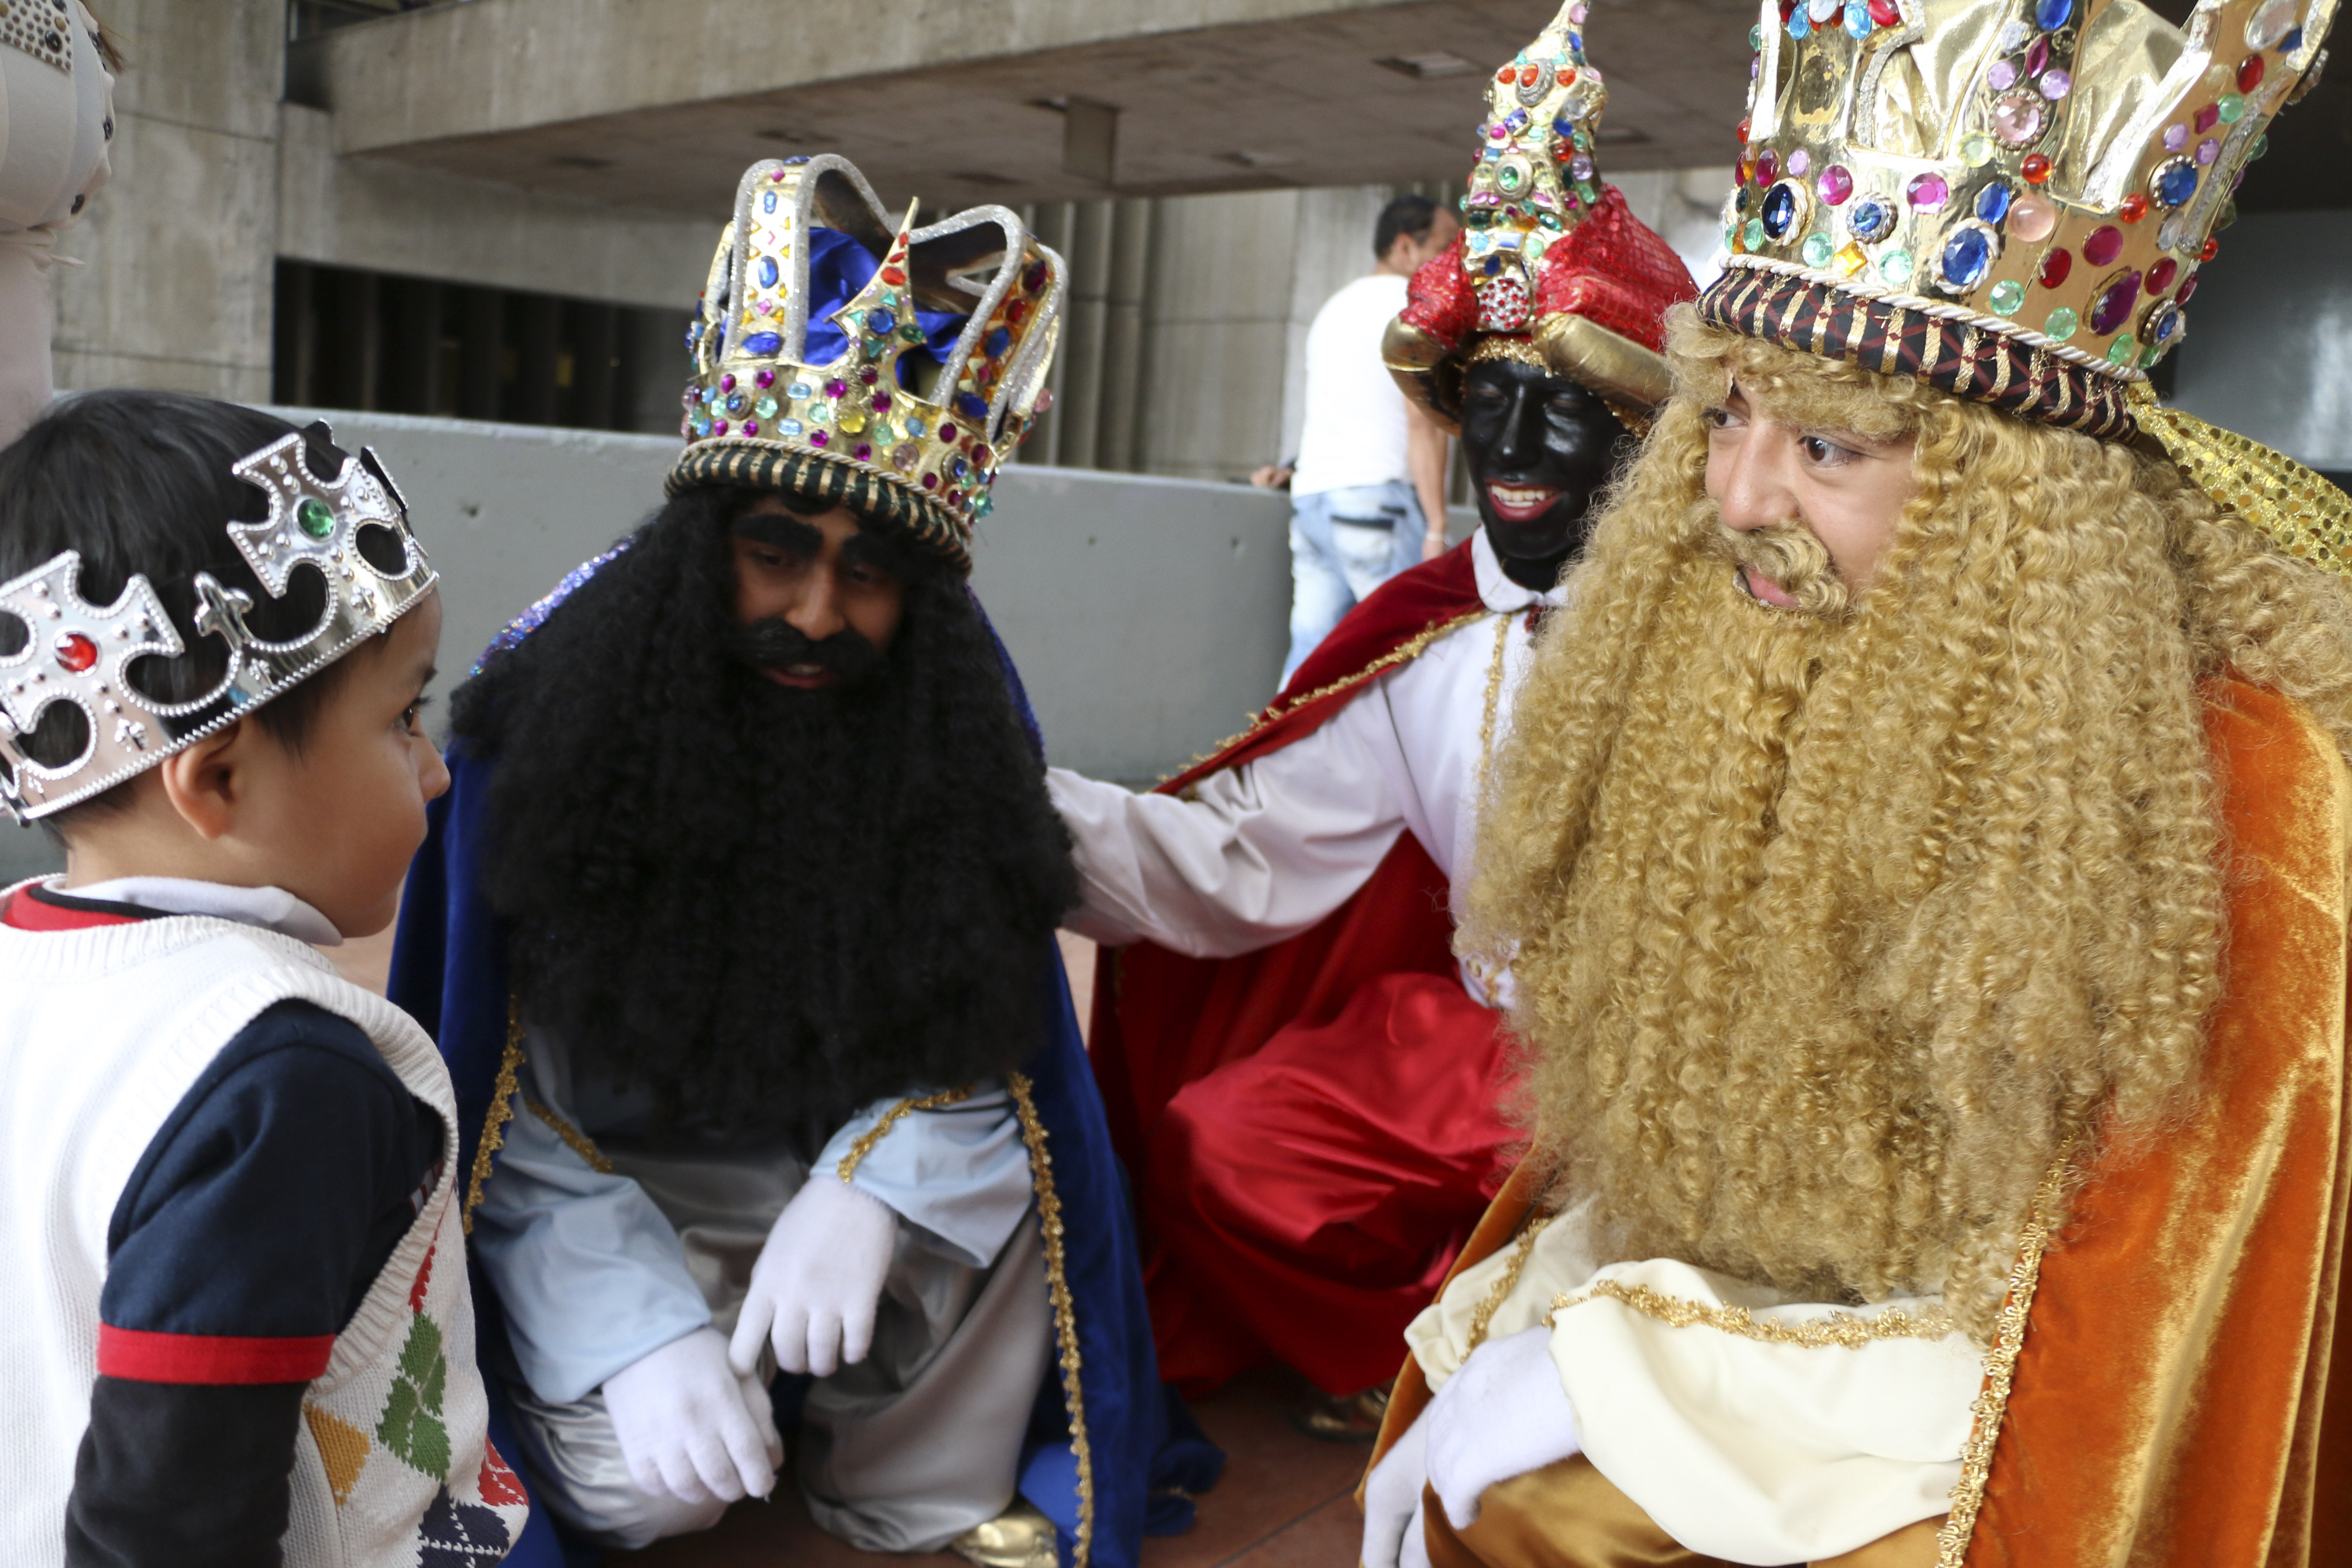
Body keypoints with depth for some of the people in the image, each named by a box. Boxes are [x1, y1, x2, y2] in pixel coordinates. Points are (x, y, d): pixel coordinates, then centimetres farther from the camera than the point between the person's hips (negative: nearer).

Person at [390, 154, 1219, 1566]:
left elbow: (971, 1043, -8)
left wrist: (865, 1193, -29)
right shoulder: (545, 717, -16)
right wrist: (641, 1325, -28)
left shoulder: (959, 720, -9)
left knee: (1001, 1179, -26)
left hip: (846, 1182, 3)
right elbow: (504, 1110, -14)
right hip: (610, 1201, -2)